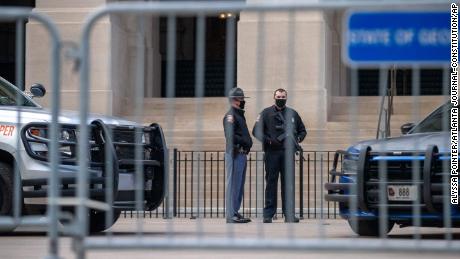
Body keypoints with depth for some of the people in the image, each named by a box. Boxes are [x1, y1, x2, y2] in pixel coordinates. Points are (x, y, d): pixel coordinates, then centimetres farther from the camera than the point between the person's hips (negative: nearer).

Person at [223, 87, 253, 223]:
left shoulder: (240, 115, 19)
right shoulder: (230, 115, -11)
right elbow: (231, 136, -22)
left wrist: (248, 142, 6)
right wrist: (246, 142, -14)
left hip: (242, 155, 10)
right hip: (235, 154, -10)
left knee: (239, 186, 14)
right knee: (233, 185, -8)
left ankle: (235, 213, 20)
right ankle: (231, 215, -7)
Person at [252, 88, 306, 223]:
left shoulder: (293, 114, 14)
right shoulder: (266, 113, 5)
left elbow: (302, 130, 20)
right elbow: (256, 131, 0)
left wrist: (297, 139, -1)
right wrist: (269, 140, -13)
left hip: (288, 153, 2)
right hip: (272, 152, -2)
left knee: (288, 184, 3)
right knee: (271, 183, -1)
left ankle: (289, 214, 7)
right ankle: (268, 214, 2)